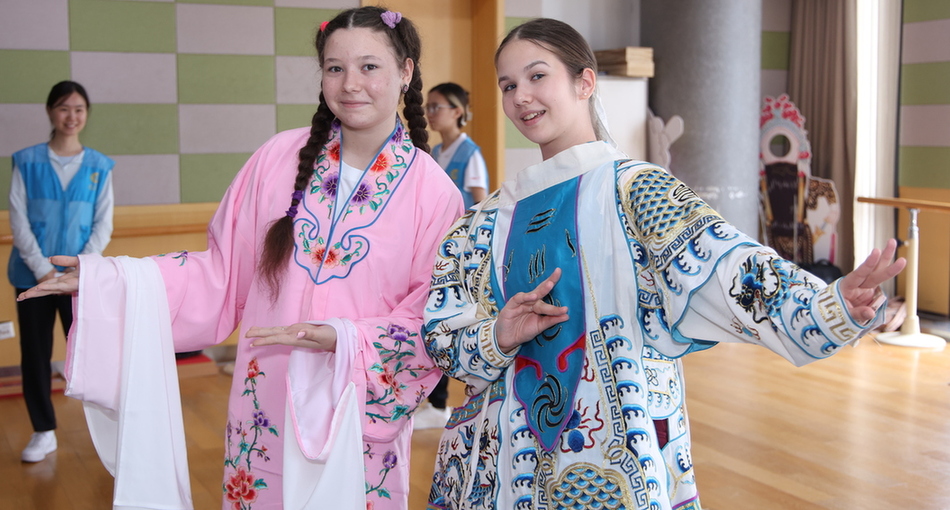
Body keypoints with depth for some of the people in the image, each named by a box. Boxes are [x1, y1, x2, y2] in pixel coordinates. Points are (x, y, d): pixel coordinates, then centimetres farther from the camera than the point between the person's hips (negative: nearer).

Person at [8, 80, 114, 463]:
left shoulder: (99, 166, 4)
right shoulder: (27, 162, 2)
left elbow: (103, 224, 3)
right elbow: (18, 220, -1)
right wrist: (43, 269, -10)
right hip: (33, 275, 1)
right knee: (35, 354, 7)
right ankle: (44, 432, 20)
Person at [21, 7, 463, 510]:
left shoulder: (432, 191, -8)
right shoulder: (281, 158, -3)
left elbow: (432, 323, -5)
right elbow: (224, 271, 2)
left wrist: (342, 340, -20)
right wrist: (109, 280, -5)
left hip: (359, 412, -1)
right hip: (264, 406, 2)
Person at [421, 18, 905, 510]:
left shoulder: (635, 190, -7)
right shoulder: (494, 214, 7)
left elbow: (726, 268, -22)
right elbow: (440, 334, 5)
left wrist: (836, 305, -39)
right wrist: (499, 337, -15)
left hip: (615, 462, -4)